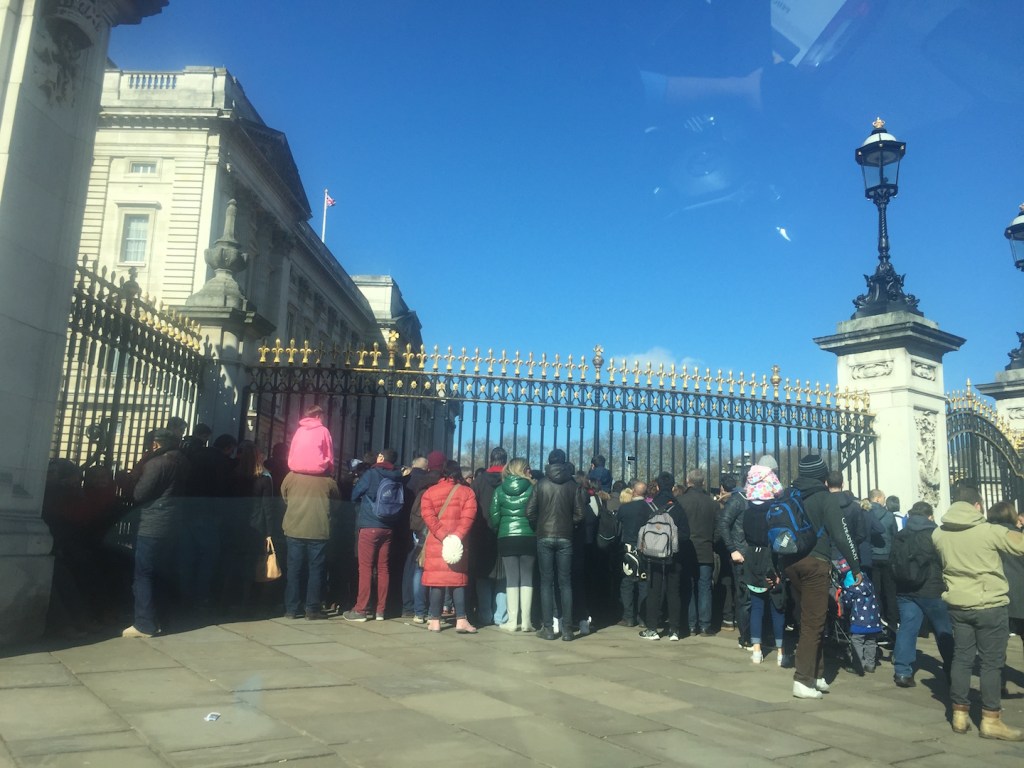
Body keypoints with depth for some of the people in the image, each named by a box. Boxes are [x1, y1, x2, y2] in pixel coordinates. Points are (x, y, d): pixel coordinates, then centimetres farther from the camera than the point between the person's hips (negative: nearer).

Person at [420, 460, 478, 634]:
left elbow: (428, 517, -7)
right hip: (459, 543, 0)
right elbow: (468, 517, -10)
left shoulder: (429, 492, 6)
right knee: (458, 579, 6)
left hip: (435, 543, 0)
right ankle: (461, 620, 1)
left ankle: (434, 621, 4)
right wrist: (457, 536, -16)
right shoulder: (466, 491, 5)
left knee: (436, 579, 3)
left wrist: (443, 537, -13)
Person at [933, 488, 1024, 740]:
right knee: (992, 662, 5)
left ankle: (960, 714, 19)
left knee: (961, 658, 12)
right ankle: (991, 720, 11)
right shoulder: (989, 531, -17)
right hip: (989, 605, -5)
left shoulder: (939, 533, 0)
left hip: (957, 604, 5)